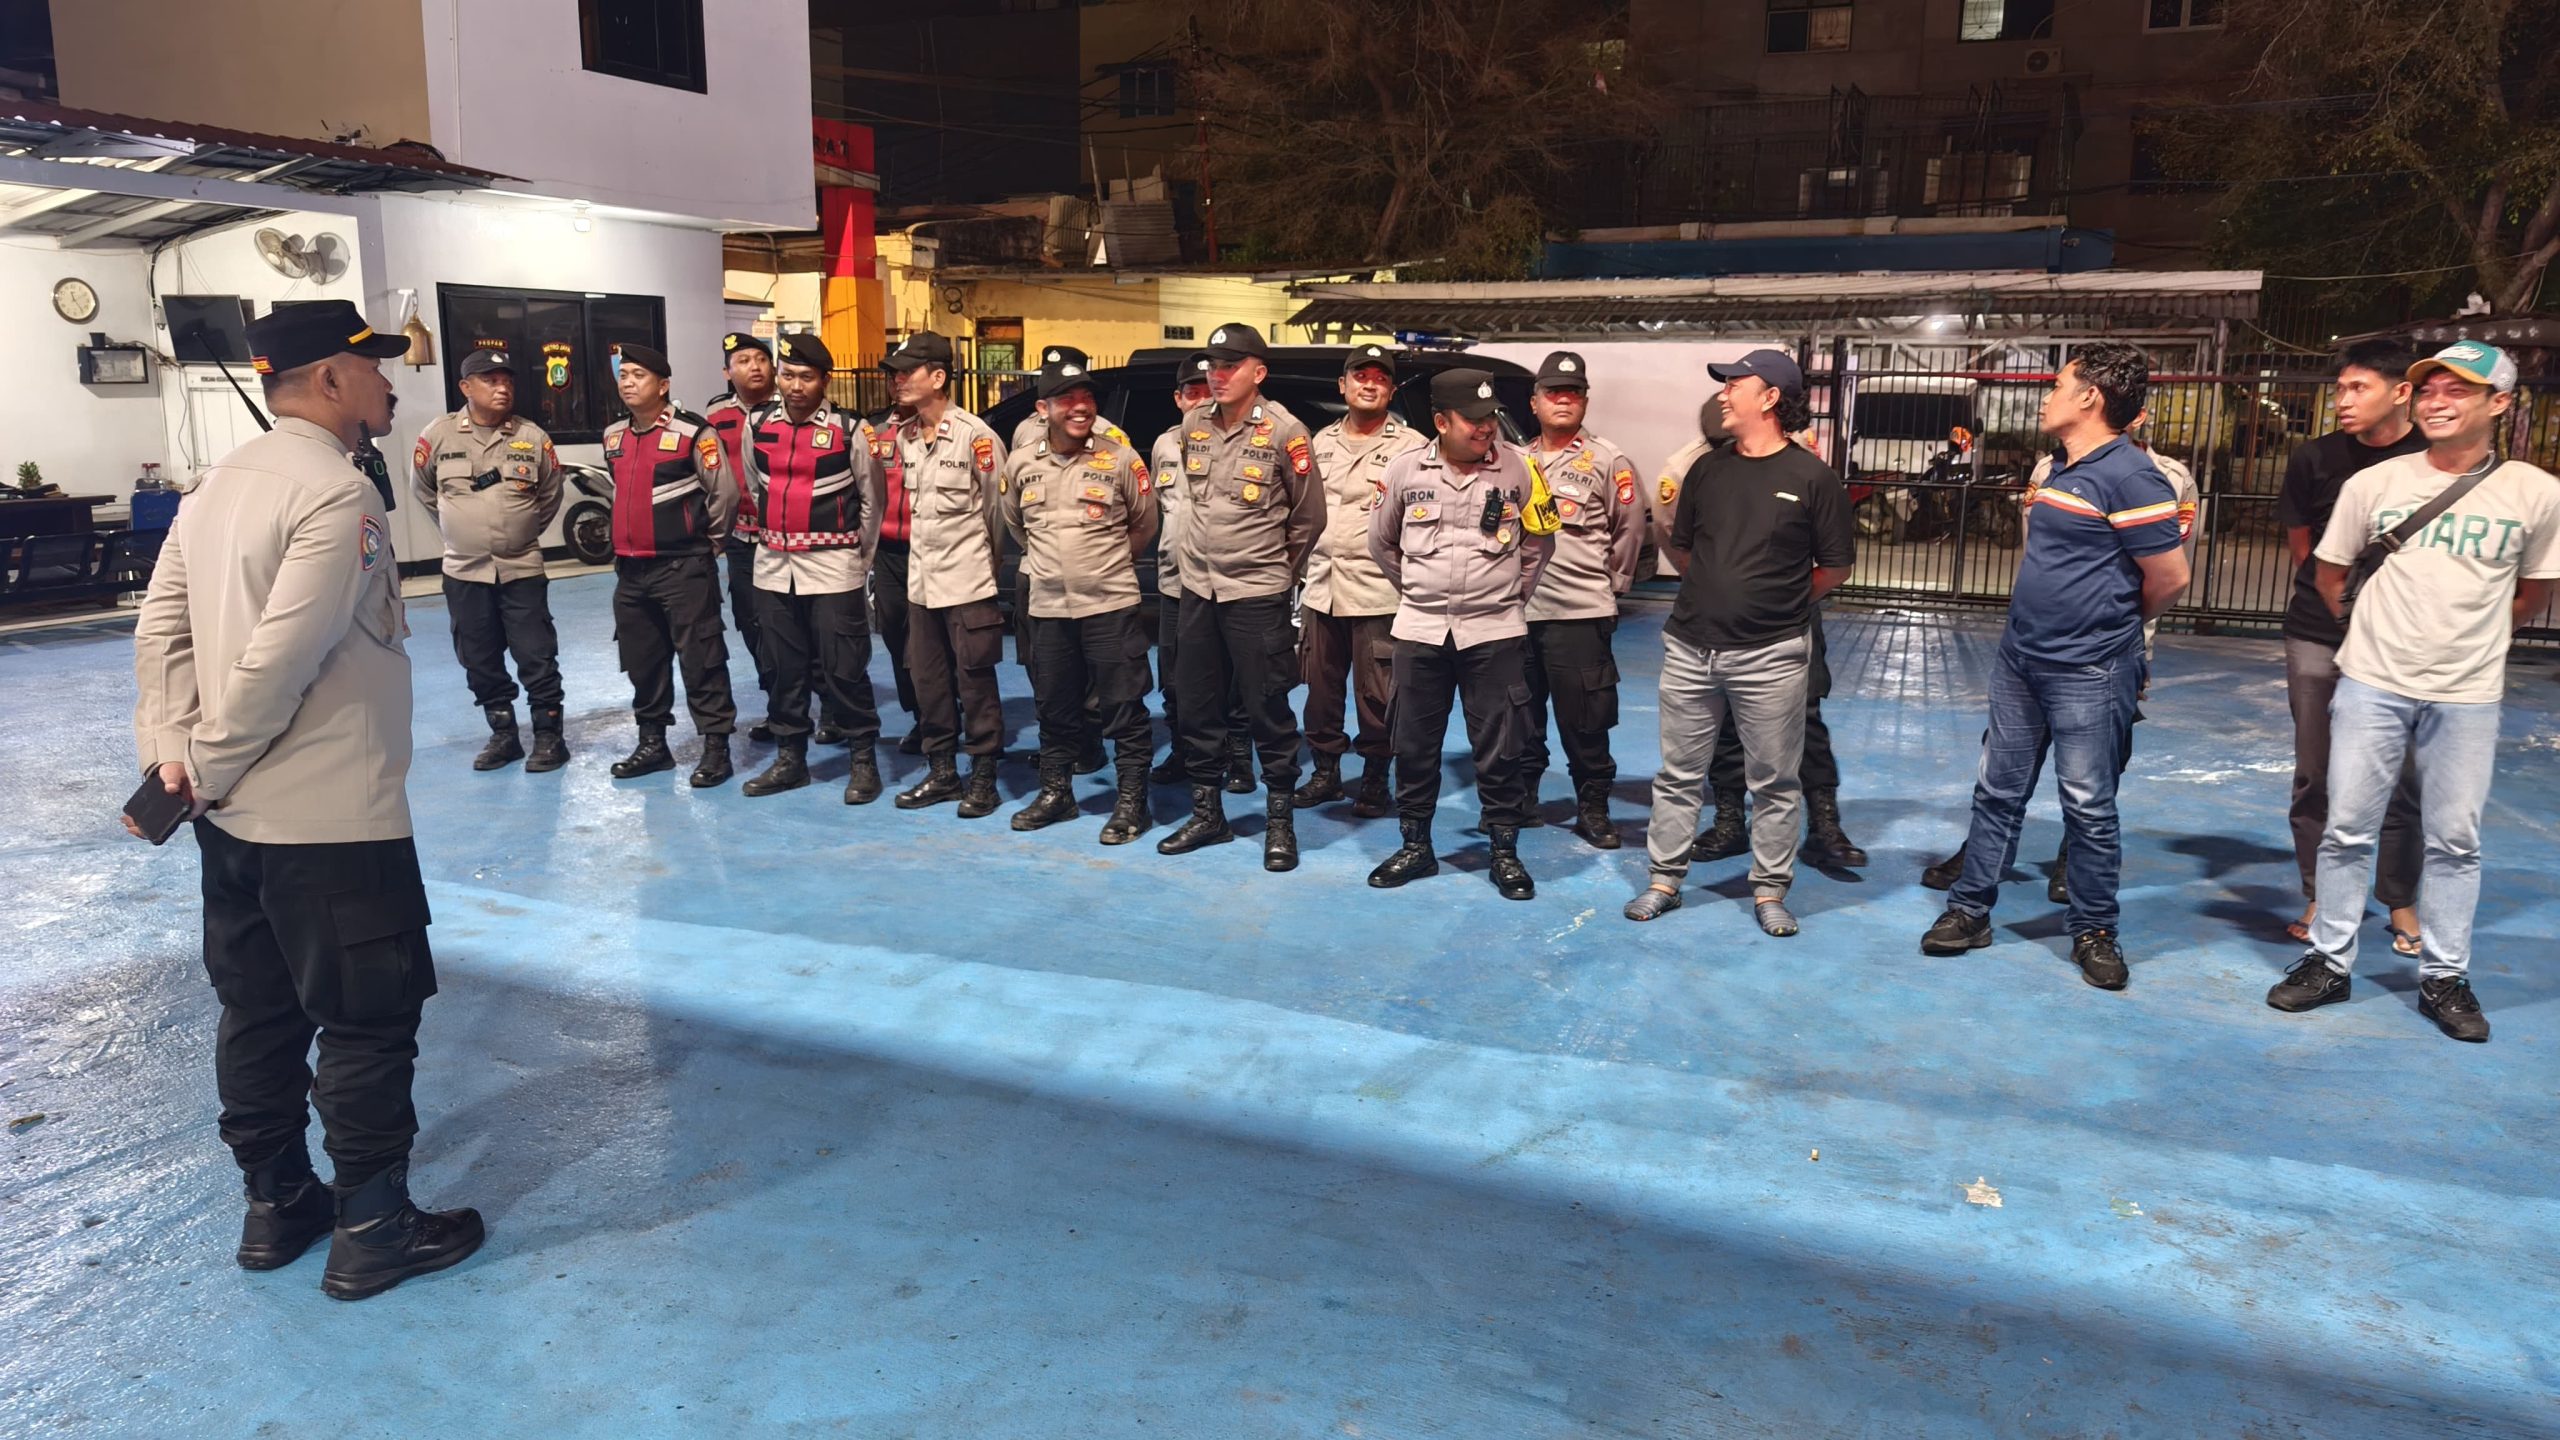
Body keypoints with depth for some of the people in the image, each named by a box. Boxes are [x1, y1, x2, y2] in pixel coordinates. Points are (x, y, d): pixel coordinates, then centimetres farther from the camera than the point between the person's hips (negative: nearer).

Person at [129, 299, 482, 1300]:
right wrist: (207, 773, -10)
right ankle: (373, 1232, 14)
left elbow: (160, 629, 8)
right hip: (333, 819, -9)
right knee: (368, 1023, 3)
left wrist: (172, 753, 2)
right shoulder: (338, 496, -17)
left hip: (235, 817, 9)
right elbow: (279, 661, -22)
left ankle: (276, 1205, 31)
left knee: (258, 1013, 17)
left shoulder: (221, 482, 10)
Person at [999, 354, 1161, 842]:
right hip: (1047, 606, 4)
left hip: (1111, 605, -3)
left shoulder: (1121, 461, -5)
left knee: (1124, 708, 0)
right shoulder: (1021, 465, 3)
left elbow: (1144, 525, 7)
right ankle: (1055, 791, 29)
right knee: (1054, 706, 14)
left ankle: (1131, 800, 9)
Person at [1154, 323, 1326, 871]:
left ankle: (1280, 820, 12)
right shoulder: (1193, 425, 4)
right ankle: (1207, 813, 25)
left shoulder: (1284, 432, -10)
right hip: (1196, 587, 6)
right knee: (1197, 706, 12)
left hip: (1257, 594, -6)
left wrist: (1278, 569, 6)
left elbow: (1309, 516, -2)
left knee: (1267, 710, 0)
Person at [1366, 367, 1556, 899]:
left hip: (1494, 631, -1)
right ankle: (1415, 846, 24)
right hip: (1420, 630, 2)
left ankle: (1505, 851, 17)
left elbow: (1539, 542, 9)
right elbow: (1382, 541, 13)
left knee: (1499, 749, 3)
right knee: (1414, 745, 10)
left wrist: (1514, 593, 10)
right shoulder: (1406, 469, -2)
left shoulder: (1519, 468, -5)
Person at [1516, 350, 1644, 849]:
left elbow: (1630, 528, 0)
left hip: (1580, 613, -4)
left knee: (1584, 719, -1)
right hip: (1518, 608, 5)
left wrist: (1611, 582, 1)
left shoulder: (1607, 460, -1)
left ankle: (1592, 806, 11)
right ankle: (1521, 795, 26)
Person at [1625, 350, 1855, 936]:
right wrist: (1718, 592, 11)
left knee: (1773, 782, 7)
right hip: (1689, 649, 4)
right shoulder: (1707, 468, 7)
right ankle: (1665, 879, 21)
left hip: (1771, 656, -4)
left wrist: (1781, 602, 4)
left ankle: (1770, 891, 18)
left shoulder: (1811, 477, -5)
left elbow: (1836, 565, 1)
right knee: (1678, 775, 10)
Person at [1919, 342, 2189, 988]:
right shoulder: (2061, 470, 11)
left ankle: (2094, 932, 18)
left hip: (2088, 673, -8)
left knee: (2088, 807, 3)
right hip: (2020, 657, 8)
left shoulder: (2129, 476, -16)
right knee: (1998, 791, 12)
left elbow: (2170, 577, -16)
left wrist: (2113, 623, 0)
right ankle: (1970, 911, 21)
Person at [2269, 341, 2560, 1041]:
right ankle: (2328, 961, 17)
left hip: (2466, 697, 0)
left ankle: (2444, 978, 20)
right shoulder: (2374, 483, -2)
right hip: (2372, 686, 0)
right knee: (2347, 830, 5)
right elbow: (2330, 570, 11)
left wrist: (2472, 638, 12)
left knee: (2455, 841, 8)